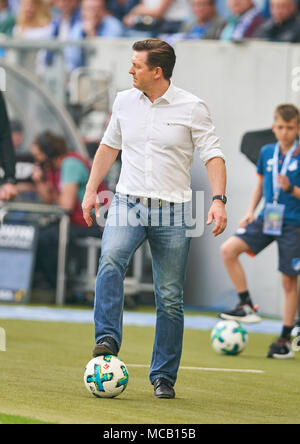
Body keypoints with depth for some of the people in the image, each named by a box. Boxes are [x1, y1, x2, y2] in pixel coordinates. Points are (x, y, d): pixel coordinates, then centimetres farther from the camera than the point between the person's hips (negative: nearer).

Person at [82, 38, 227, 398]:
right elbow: (109, 146, 20)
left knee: (170, 299, 1)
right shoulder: (124, 101, 7)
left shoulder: (192, 108, -4)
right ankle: (107, 339, -32)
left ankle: (163, 377, 9)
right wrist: (91, 189, 15)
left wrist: (218, 200, -17)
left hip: (172, 213, -2)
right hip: (127, 205, 2)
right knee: (110, 262, -29)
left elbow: (213, 155, -4)